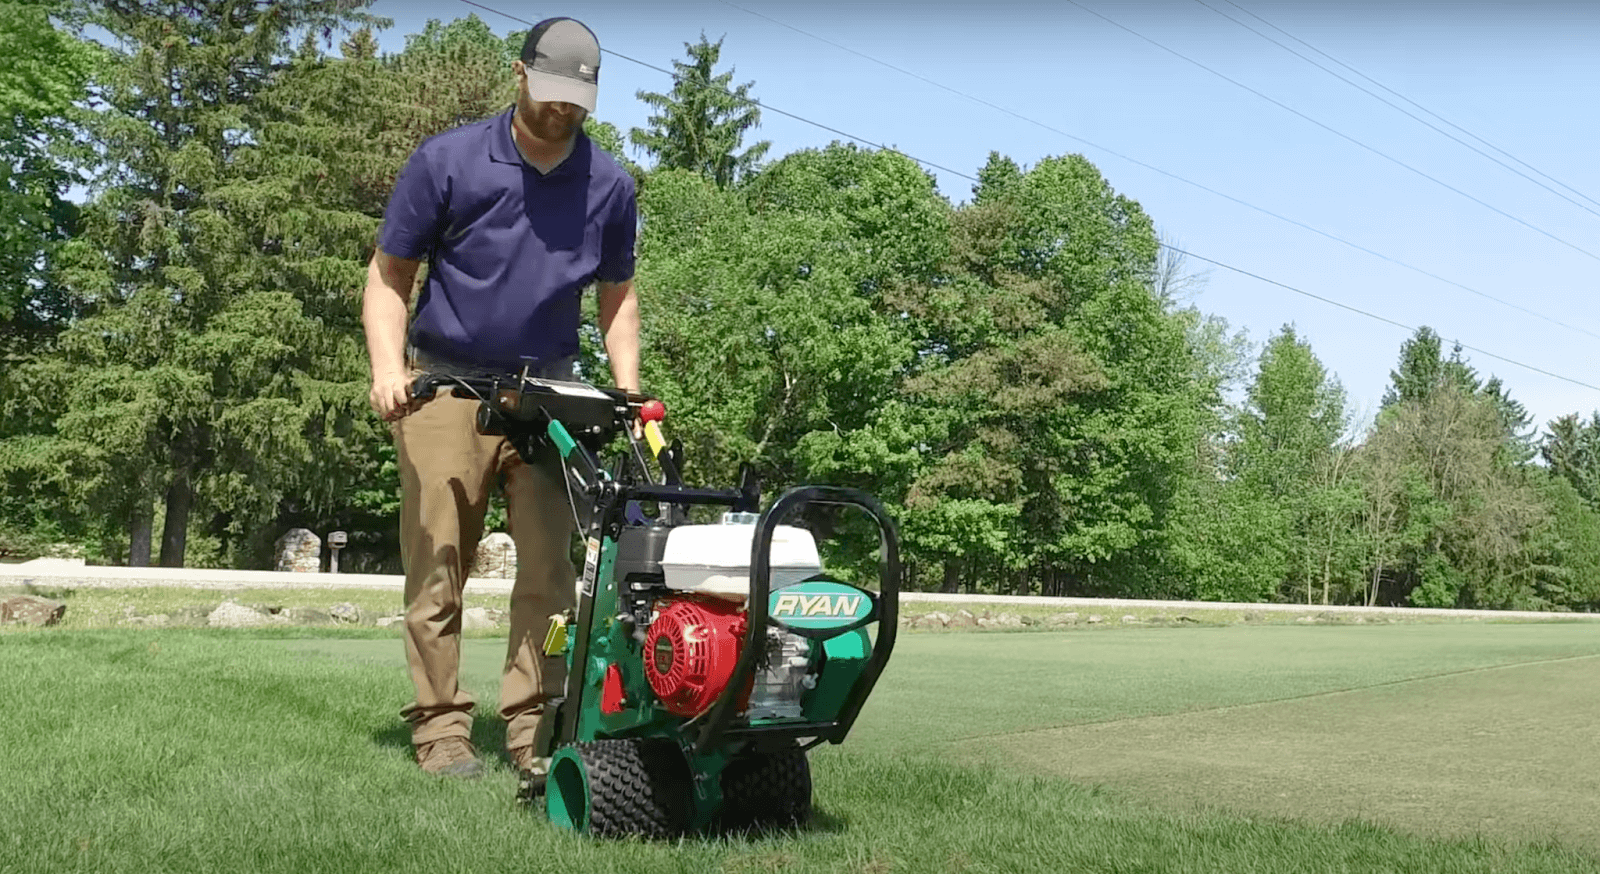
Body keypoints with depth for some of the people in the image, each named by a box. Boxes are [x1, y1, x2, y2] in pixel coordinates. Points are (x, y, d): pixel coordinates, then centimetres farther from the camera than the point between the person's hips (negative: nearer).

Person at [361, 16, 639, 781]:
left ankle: (533, 728, 4)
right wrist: (388, 368, -18)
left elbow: (617, 296, 11)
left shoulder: (610, 187, 0)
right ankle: (440, 726, 8)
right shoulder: (446, 161, -7)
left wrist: (627, 390, -2)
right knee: (438, 565, 0)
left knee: (548, 566, -3)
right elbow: (388, 276, -2)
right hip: (445, 386, -2)